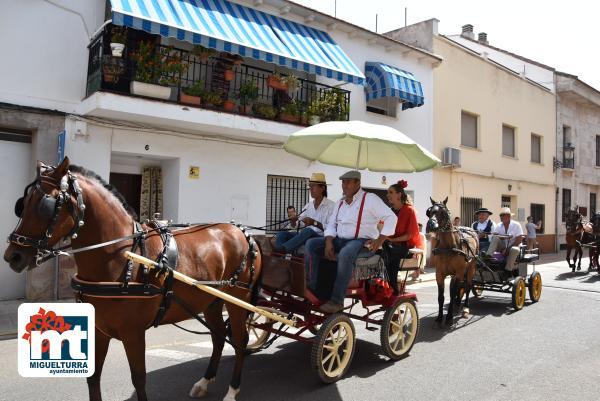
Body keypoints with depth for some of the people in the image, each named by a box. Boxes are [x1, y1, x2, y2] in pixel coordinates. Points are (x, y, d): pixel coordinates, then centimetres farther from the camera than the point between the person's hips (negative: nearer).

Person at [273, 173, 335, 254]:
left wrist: (314, 223, -21)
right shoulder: (308, 205, 18)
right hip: (305, 235, 6)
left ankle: (281, 248, -40)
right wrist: (293, 220, -12)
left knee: (308, 231, -37)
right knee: (282, 233, -13)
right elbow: (296, 225, 11)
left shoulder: (331, 205, -1)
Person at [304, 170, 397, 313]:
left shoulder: (370, 199, -3)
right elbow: (331, 225, 14)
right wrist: (328, 242, -7)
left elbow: (391, 217, -8)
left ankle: (337, 300, -31)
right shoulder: (340, 203, 17)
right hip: (340, 240, 7)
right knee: (311, 244, -12)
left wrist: (379, 240, -16)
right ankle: (312, 289, -14)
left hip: (362, 240, -7)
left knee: (345, 254, -40)